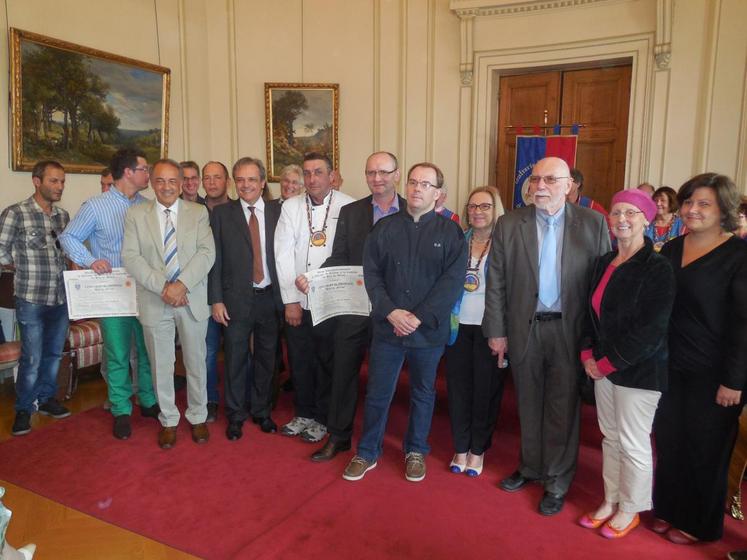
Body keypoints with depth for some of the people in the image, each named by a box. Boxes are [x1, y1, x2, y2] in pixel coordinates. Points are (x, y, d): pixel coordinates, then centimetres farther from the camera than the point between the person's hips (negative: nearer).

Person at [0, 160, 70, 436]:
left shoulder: (63, 215, 8)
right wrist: (27, 268, 5)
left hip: (61, 298, 5)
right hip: (31, 299, -5)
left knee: (54, 353, 15)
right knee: (32, 359, 1)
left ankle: (46, 398, 33)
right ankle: (23, 409, 20)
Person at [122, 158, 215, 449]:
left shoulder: (198, 212, 2)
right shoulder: (135, 214, 3)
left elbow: (207, 252, -8)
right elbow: (130, 257, -6)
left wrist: (181, 284, -19)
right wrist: (163, 287, -17)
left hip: (192, 300, 0)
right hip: (154, 302, 0)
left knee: (196, 362, 11)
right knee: (161, 365, 11)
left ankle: (197, 417, 29)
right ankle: (168, 420, 28)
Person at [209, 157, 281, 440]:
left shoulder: (277, 213, 3)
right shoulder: (222, 214, 1)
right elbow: (215, 259, -1)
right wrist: (216, 300, -7)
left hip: (270, 297, 1)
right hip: (237, 299, -1)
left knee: (266, 358, 12)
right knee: (235, 360, 8)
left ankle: (262, 411, 30)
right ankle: (235, 416, 26)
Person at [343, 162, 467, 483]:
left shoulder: (451, 233, -2)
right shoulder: (384, 228, 3)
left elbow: (452, 281, -10)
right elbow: (371, 273, -1)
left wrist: (418, 317, -17)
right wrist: (391, 312, -14)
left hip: (429, 332, 0)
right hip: (387, 328, 1)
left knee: (423, 393, 15)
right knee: (377, 393, 10)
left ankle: (416, 451, 35)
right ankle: (367, 452, 27)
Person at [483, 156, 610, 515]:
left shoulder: (593, 223, -4)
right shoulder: (509, 225, -1)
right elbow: (495, 282, 0)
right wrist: (496, 331, -2)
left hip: (570, 330, -1)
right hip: (524, 328, 2)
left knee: (563, 408, 9)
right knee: (529, 405, 17)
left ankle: (557, 481, 27)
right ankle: (530, 467, 37)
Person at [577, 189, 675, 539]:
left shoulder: (658, 268, -14)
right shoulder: (603, 263, 7)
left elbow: (650, 328, -18)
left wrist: (609, 363, -14)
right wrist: (588, 354, 0)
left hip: (638, 370, -6)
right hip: (603, 366, 6)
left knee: (632, 442, 6)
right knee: (610, 436, 16)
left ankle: (630, 510, 25)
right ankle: (611, 501, 32)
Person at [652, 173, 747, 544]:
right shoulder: (671, 250, 5)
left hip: (712, 374, -5)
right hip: (670, 367, 5)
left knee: (705, 450, 11)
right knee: (669, 442, 14)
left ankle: (700, 524, 31)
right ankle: (670, 510, 34)